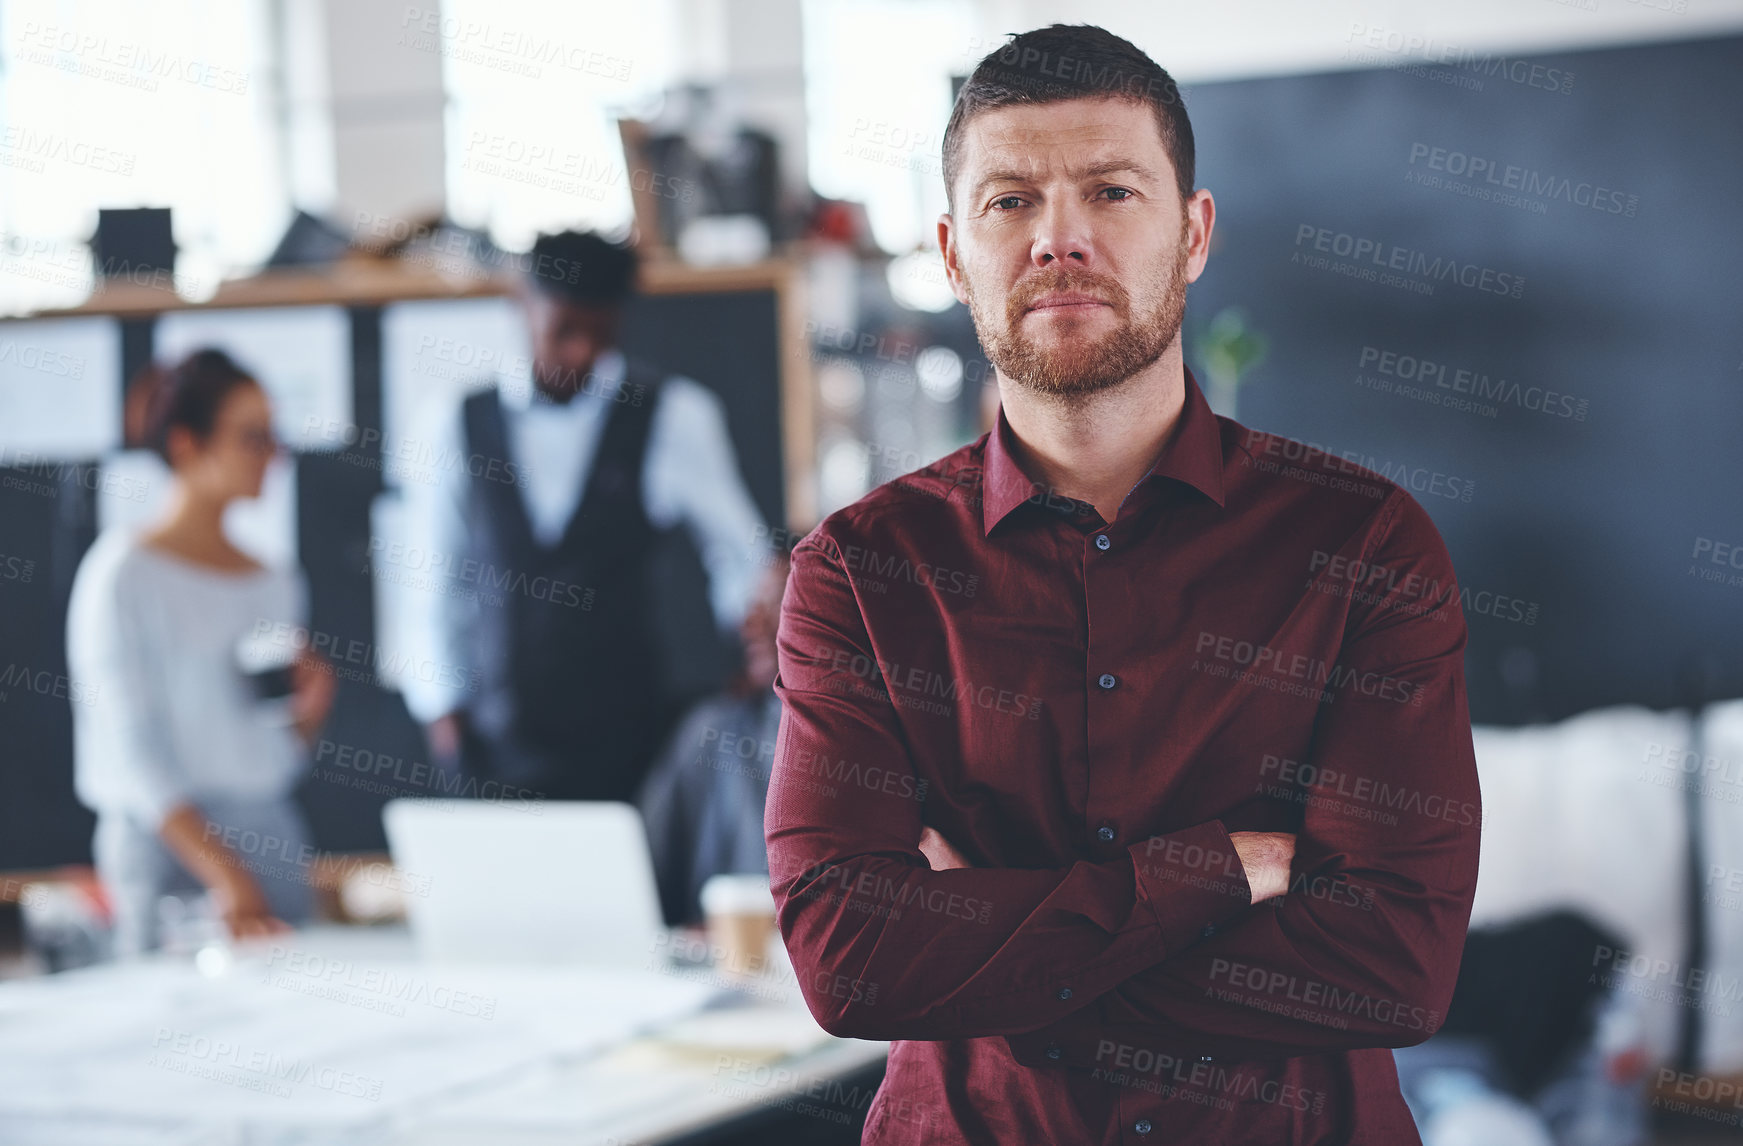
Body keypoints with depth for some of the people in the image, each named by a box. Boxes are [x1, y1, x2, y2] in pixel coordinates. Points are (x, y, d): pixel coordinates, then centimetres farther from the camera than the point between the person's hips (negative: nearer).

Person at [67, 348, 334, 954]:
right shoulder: (127, 573, -7)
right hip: (170, 848, -6)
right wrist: (224, 876, -23)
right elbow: (134, 750, -15)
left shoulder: (275, 580, 13)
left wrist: (309, 707, -2)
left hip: (275, 834, 6)